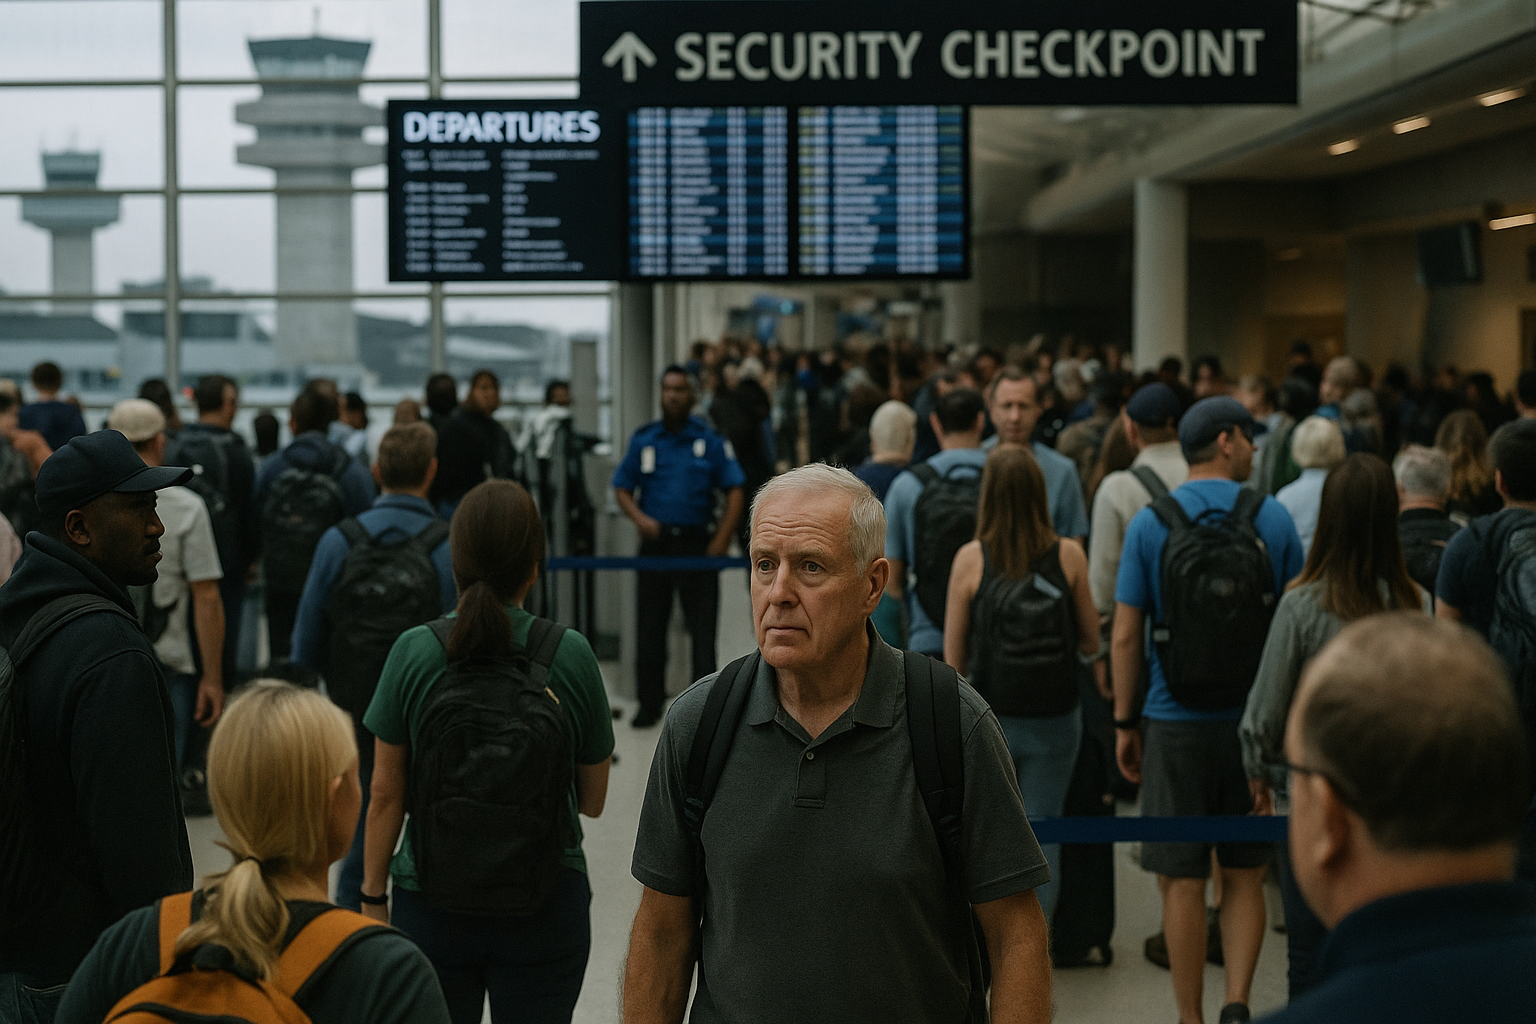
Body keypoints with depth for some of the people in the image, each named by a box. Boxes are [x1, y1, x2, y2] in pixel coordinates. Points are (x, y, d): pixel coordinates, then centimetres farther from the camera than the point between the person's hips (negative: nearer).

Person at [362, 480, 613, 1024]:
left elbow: (385, 796, -3)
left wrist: (372, 901, 7)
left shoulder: (414, 652, -8)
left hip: (430, 902, 0)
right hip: (547, 909, 0)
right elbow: (593, 801, 2)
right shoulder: (570, 655, -7)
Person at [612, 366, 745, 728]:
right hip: (655, 543, 2)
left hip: (697, 542, -2)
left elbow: (734, 491, 0)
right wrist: (640, 518, -10)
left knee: (703, 629, -1)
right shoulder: (643, 440, 7)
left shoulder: (710, 440, 1)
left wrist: (721, 540, -10)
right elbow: (622, 488, 10)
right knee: (649, 628, 5)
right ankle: (649, 704, 15)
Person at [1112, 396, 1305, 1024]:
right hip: (1256, 724, 1)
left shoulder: (1149, 524, -4)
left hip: (1176, 725, -1)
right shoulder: (1273, 519, -2)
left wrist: (1124, 723, 4)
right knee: (1244, 876, 13)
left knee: (1182, 881, 5)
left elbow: (1126, 636, -5)